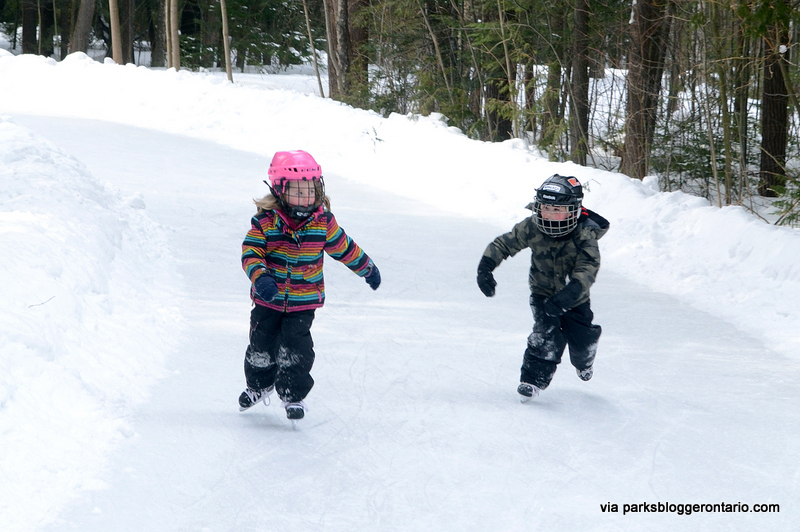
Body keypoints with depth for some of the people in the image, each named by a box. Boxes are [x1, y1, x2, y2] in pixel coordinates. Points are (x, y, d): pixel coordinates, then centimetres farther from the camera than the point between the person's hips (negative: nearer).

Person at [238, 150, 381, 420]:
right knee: (261, 344, 10)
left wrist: (367, 269, 20)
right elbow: (251, 252, -16)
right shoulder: (265, 221, -13)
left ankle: (293, 395, 6)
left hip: (304, 302, 0)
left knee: (296, 348, -10)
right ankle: (258, 385, 37)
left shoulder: (322, 221, -7)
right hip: (268, 299, 0)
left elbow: (344, 247, 8)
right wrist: (260, 277, -35)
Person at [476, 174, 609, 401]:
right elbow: (503, 244, -11)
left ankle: (583, 363, 43)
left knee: (582, 343, 5)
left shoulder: (584, 236, -28)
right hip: (543, 295, 0)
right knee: (547, 333, -23)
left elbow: (588, 268, -40)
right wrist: (485, 267, -29)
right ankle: (533, 379, -11)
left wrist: (569, 293, -57)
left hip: (575, 300, 0)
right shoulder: (531, 228, -20)